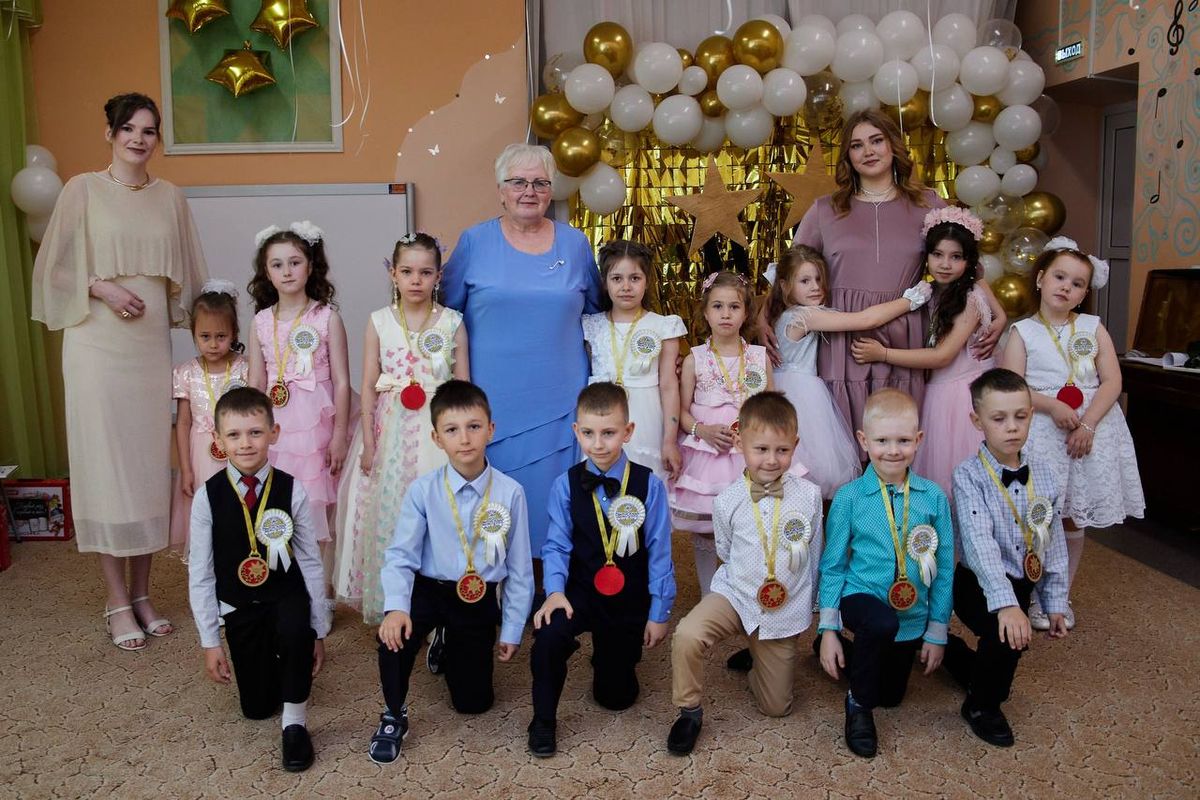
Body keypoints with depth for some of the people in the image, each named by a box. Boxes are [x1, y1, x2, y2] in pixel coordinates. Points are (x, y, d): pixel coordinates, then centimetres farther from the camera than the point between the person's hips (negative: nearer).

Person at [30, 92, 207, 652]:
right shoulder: (83, 190, 0)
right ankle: (117, 603, 10)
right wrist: (101, 288, -12)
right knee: (104, 464, 0)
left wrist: (202, 330, 4)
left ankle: (142, 593, 18)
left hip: (152, 345, 3)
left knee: (150, 464, 6)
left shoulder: (170, 198, 9)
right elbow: (55, 268, 2)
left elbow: (186, 275, 14)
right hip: (97, 345, -3)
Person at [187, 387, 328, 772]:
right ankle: (273, 661, 42)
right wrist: (210, 641, -3)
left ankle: (295, 720, -14)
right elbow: (199, 572, -4)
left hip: (287, 596, -2)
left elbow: (311, 561, -6)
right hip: (240, 608, 2)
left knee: (294, 628, -37)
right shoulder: (208, 496, -11)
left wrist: (318, 632, -3)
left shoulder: (291, 490, -13)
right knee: (256, 707, 7)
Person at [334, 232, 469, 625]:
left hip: (438, 432, -1)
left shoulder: (452, 322, 1)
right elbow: (368, 385, 3)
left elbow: (463, 385, 3)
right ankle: (389, 604, 21)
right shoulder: (380, 321, 2)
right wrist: (368, 441, -2)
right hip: (391, 431, 1)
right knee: (389, 514, 6)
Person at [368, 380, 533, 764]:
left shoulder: (510, 493, -14)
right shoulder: (423, 490, -13)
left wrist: (512, 630, 0)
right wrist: (396, 607, -33)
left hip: (481, 599, 1)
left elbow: (519, 568, -5)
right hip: (428, 589, -1)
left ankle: (451, 648, 42)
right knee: (395, 632, -34)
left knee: (473, 702, 7)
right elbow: (401, 556, -14)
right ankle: (394, 717, -5)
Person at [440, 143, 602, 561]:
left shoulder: (575, 244, 7)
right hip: (491, 396, -1)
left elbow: (594, 312, 18)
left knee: (553, 495, 8)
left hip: (558, 398, 1)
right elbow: (446, 310, 8)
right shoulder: (474, 241, 2)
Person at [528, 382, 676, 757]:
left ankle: (607, 656, 46)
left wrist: (659, 613, -5)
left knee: (616, 696, 10)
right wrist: (554, 590, -23)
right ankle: (543, 722, -7)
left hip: (630, 600, 0)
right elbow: (557, 545, -7)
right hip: (580, 591, 0)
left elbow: (659, 551, -8)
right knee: (548, 636, -32)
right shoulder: (566, 485, -8)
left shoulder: (648, 485, -13)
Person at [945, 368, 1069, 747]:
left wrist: (1055, 603, 7)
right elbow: (979, 542, -29)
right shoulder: (969, 476, -17)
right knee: (1009, 632, -30)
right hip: (979, 586, -6)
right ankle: (981, 706, -3)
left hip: (1022, 585, 6)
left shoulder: (1043, 478, 0)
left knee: (1003, 649, 11)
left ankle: (951, 650, 46)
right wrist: (1005, 603, -38)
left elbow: (1054, 545, 8)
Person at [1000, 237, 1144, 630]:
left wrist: (1088, 424, -13)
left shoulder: (1094, 328, 8)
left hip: (1091, 427, 3)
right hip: (1041, 431, -2)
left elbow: (1112, 381, 0)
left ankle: (1062, 594, 25)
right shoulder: (1023, 331, 2)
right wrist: (1051, 406, -21)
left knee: (1075, 519, 9)